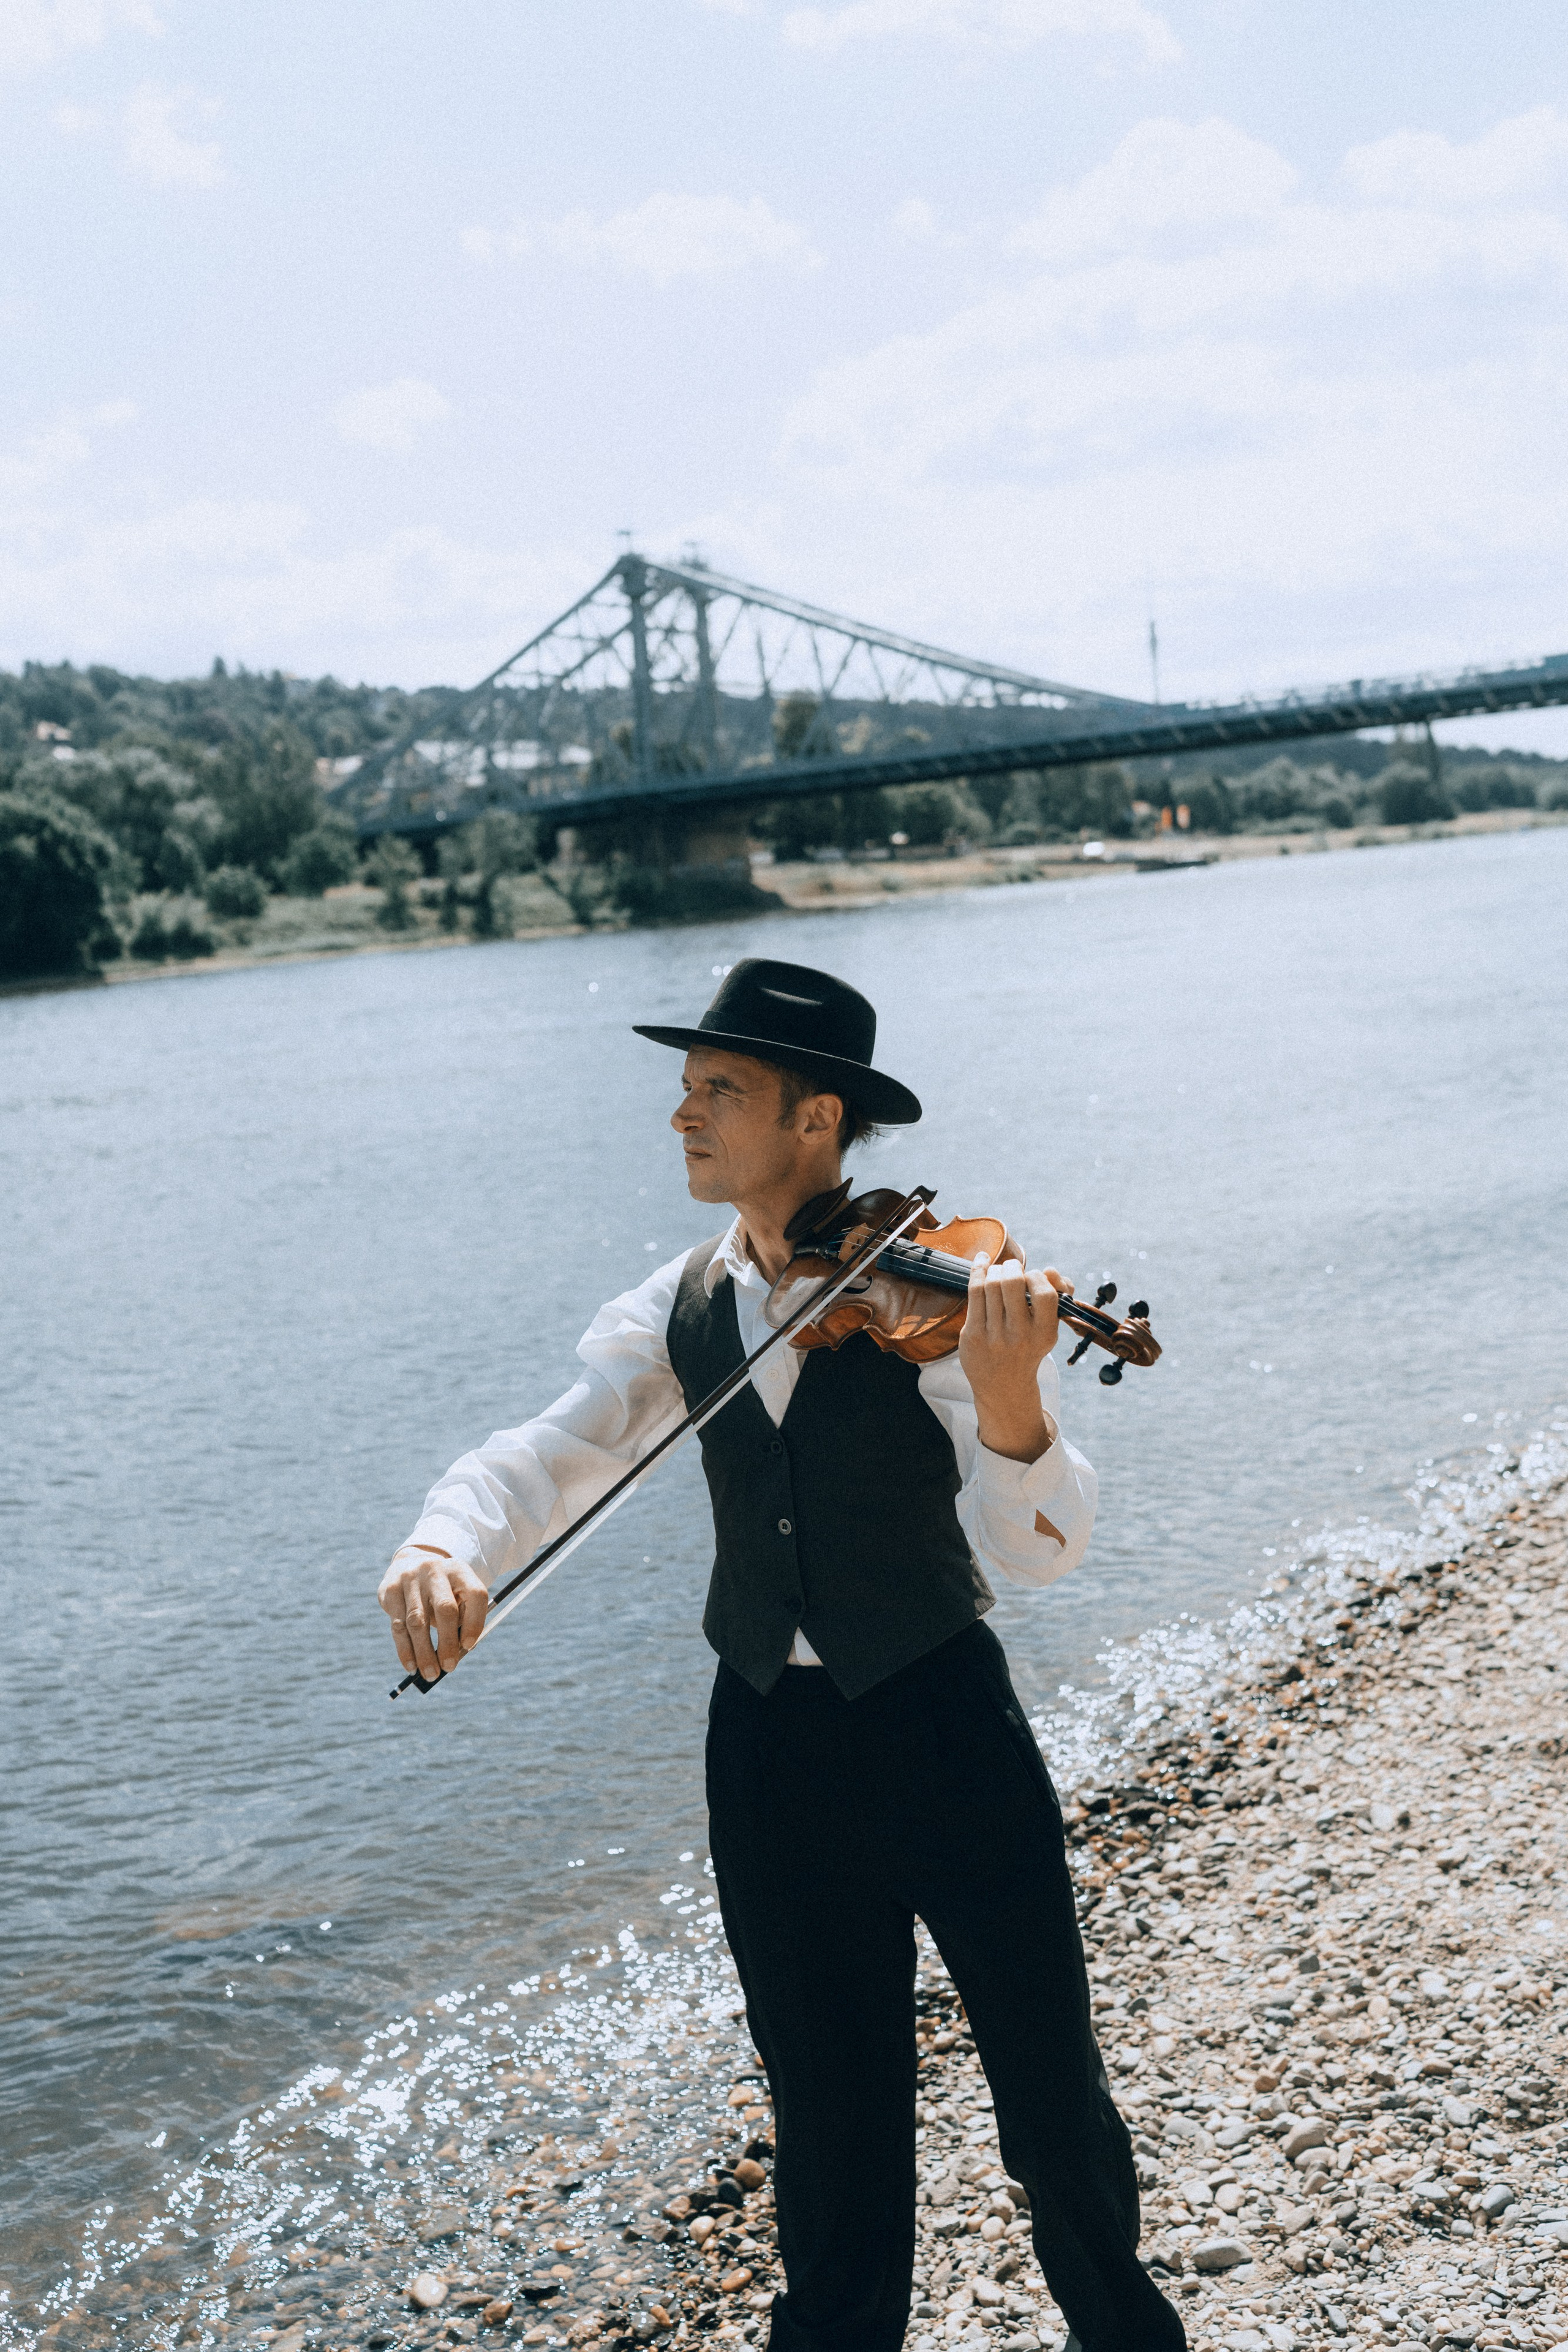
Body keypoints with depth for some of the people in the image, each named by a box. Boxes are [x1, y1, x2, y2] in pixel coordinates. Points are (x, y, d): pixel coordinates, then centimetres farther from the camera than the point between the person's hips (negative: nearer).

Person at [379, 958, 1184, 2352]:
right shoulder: (682, 1309, 1)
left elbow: (1034, 1550, -21)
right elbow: (553, 1454, -5)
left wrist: (1008, 1399, -43)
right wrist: (446, 1546, -28)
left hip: (940, 1722, -3)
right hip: (770, 1739, 3)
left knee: (1050, 2078, 9)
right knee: (830, 2100, 16)